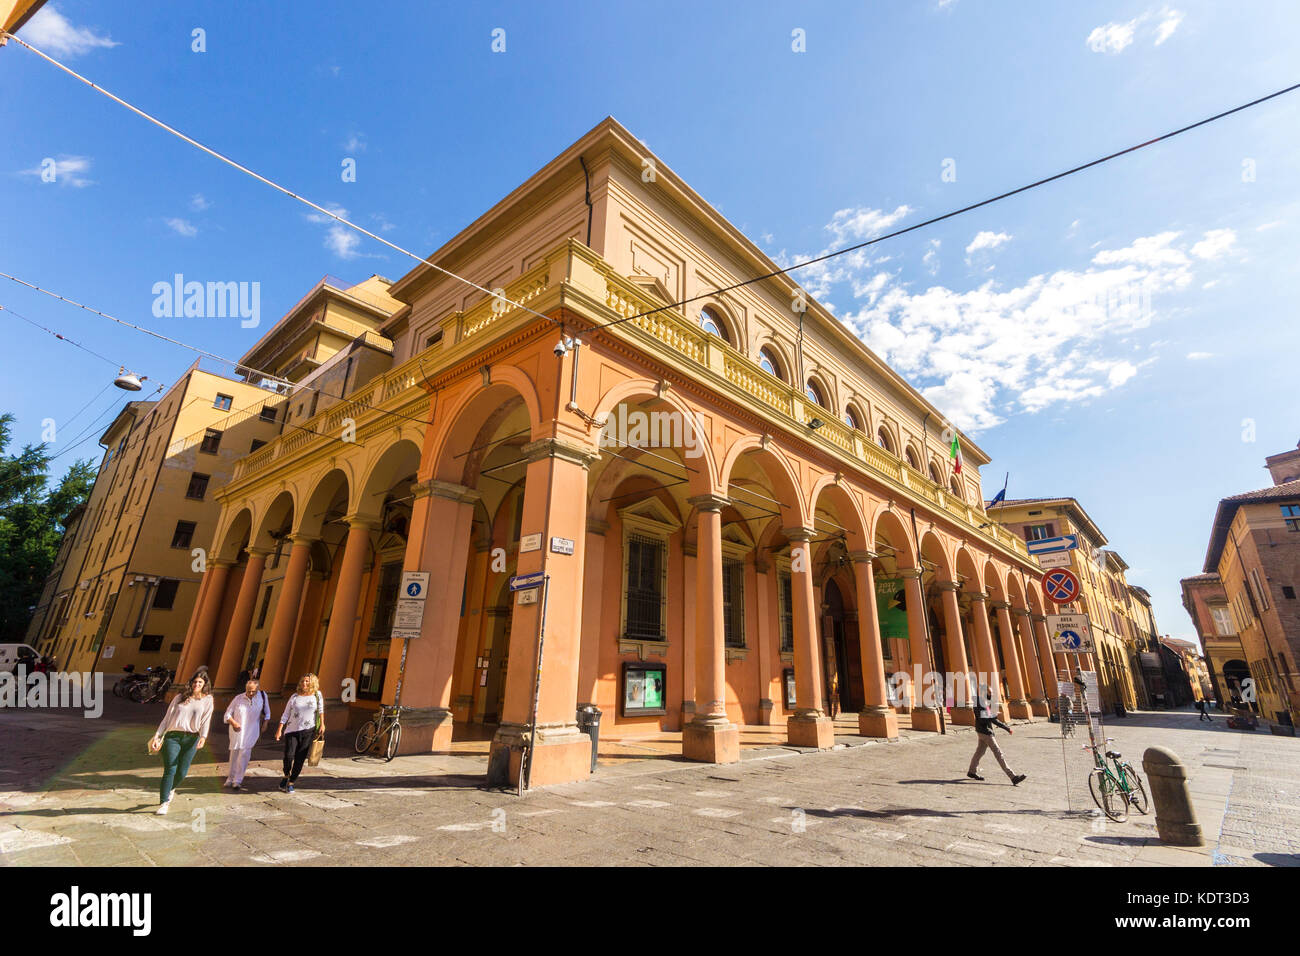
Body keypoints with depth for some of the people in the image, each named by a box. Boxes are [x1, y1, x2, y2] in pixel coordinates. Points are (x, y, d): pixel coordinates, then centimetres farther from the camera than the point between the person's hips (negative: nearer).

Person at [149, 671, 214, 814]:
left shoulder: (207, 700, 6)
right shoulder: (180, 697, 9)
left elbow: (206, 720, -3)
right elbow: (167, 717, 12)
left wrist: (203, 737, -17)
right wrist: (157, 737, 4)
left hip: (191, 739, 0)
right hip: (173, 736, 0)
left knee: (182, 772, 3)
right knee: (170, 770, -8)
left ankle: (169, 789, 34)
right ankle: (163, 803, 3)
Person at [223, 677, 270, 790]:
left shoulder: (262, 696, -3)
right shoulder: (238, 698, -5)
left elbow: (267, 713, 11)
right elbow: (227, 714, 2)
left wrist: (265, 723, 3)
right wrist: (233, 722, -14)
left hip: (251, 732, -1)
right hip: (237, 731, 1)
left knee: (244, 755, -10)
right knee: (234, 755, 10)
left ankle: (237, 781, -5)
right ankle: (230, 779, 27)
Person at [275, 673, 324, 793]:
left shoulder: (317, 694, 3)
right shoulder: (294, 697, 4)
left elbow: (321, 710, 10)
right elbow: (286, 714, 5)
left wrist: (322, 725, 6)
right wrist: (279, 730, -2)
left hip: (308, 731, 0)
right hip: (292, 731, 0)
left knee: (300, 759, 1)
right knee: (289, 755, -13)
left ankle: (291, 783, 19)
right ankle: (286, 776, 16)